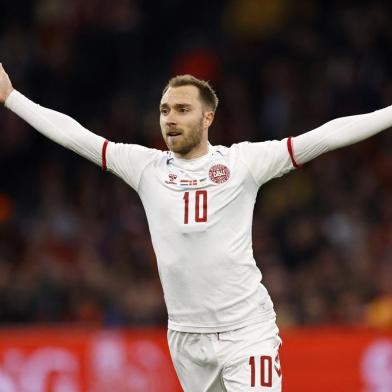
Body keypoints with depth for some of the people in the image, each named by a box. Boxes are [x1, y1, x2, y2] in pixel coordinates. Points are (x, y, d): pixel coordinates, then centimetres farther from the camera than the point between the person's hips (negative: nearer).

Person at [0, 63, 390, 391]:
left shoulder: (243, 161, -2)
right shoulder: (146, 167, 5)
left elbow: (325, 136, -7)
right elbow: (72, 134, 10)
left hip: (248, 330, -3)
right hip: (184, 335, 3)